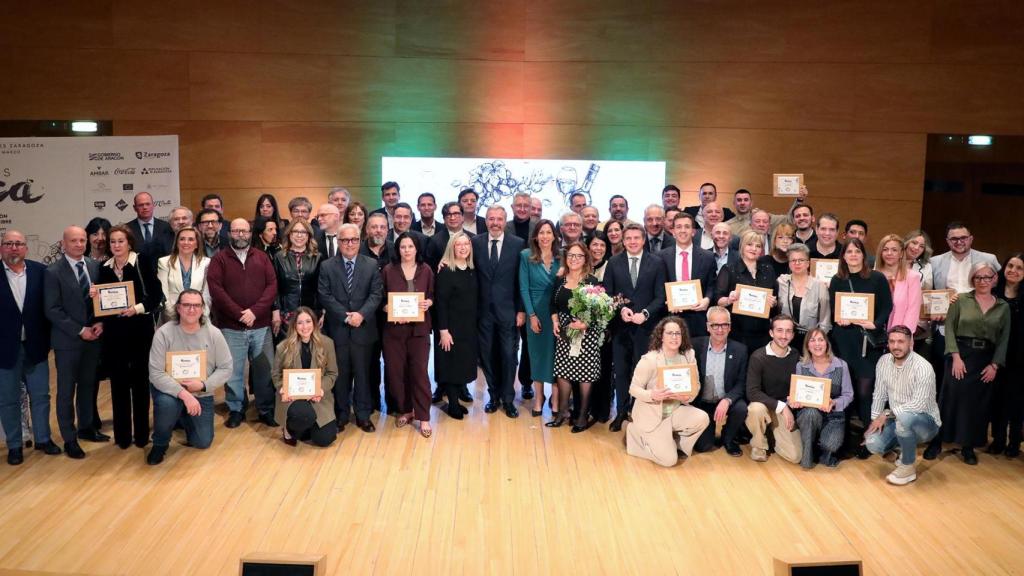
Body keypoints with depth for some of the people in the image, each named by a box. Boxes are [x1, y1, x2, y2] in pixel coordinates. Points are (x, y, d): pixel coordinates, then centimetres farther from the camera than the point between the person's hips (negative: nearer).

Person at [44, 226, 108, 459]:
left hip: (93, 336, 4)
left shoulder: (95, 266, 5)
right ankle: (69, 438, 14)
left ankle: (86, 427, 31)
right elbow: (52, 310, -12)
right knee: (67, 390, 5)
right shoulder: (53, 272, -9)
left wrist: (100, 322, -6)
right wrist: (79, 331, -15)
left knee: (88, 385, 15)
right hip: (67, 340, -4)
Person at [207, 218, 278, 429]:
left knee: (264, 369, 4)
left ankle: (266, 410, 16)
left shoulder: (262, 257, 11)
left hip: (260, 326, 2)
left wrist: (255, 311, -11)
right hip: (231, 327, -1)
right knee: (233, 371, 2)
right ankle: (236, 410, 17)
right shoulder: (219, 259, 5)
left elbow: (272, 286, 2)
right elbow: (215, 289, -6)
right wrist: (238, 313, -13)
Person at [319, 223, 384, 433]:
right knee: (340, 374, 8)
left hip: (363, 328, 0)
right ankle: (341, 415, 19)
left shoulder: (371, 265, 4)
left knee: (362, 373, 7)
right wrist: (345, 316, -14)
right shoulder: (327, 266, 3)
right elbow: (324, 296, -4)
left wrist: (361, 314, -17)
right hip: (337, 329, 0)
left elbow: (376, 294, -3)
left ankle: (363, 415, 17)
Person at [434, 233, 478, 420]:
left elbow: (474, 299, 9)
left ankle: (457, 398, 22)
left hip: (469, 326, 6)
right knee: (451, 363, 3)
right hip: (451, 326, -6)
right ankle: (453, 404, 13)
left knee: (464, 362, 10)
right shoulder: (445, 271, -13)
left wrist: (474, 324, 5)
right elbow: (440, 302, -15)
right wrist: (443, 330, -18)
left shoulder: (472, 270, 5)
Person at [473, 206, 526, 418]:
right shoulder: (476, 242, 1)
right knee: (487, 355, 9)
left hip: (508, 310, -1)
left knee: (508, 355, 3)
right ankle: (494, 395, 25)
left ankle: (508, 399, 18)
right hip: (484, 310, 2)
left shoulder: (518, 244, -3)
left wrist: (521, 310, -4)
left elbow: (522, 280, -2)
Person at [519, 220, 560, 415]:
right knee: (537, 352, 7)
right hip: (535, 312, -1)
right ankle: (538, 397, 19)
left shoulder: (561, 256, 2)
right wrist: (531, 315, -9)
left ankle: (555, 397, 13)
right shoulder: (526, 256, -1)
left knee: (556, 352, 2)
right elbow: (524, 288, -3)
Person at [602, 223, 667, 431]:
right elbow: (607, 294, 5)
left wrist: (645, 313, -15)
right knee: (621, 371, 7)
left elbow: (661, 296, -1)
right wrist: (621, 309, -12)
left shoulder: (657, 263, 2)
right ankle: (621, 412, 18)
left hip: (646, 326, -1)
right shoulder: (614, 263, 6)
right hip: (621, 326, 1)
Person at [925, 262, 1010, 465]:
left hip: (986, 360, 2)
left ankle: (968, 446, 17)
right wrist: (956, 356, -13)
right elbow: (949, 328, -4)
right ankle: (936, 442, 4)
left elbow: (1004, 339, 5)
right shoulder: (961, 300, 1)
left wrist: (995, 365, -5)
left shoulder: (1003, 307, 7)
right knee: (950, 398, -4)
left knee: (978, 403, 6)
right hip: (961, 355, -2)